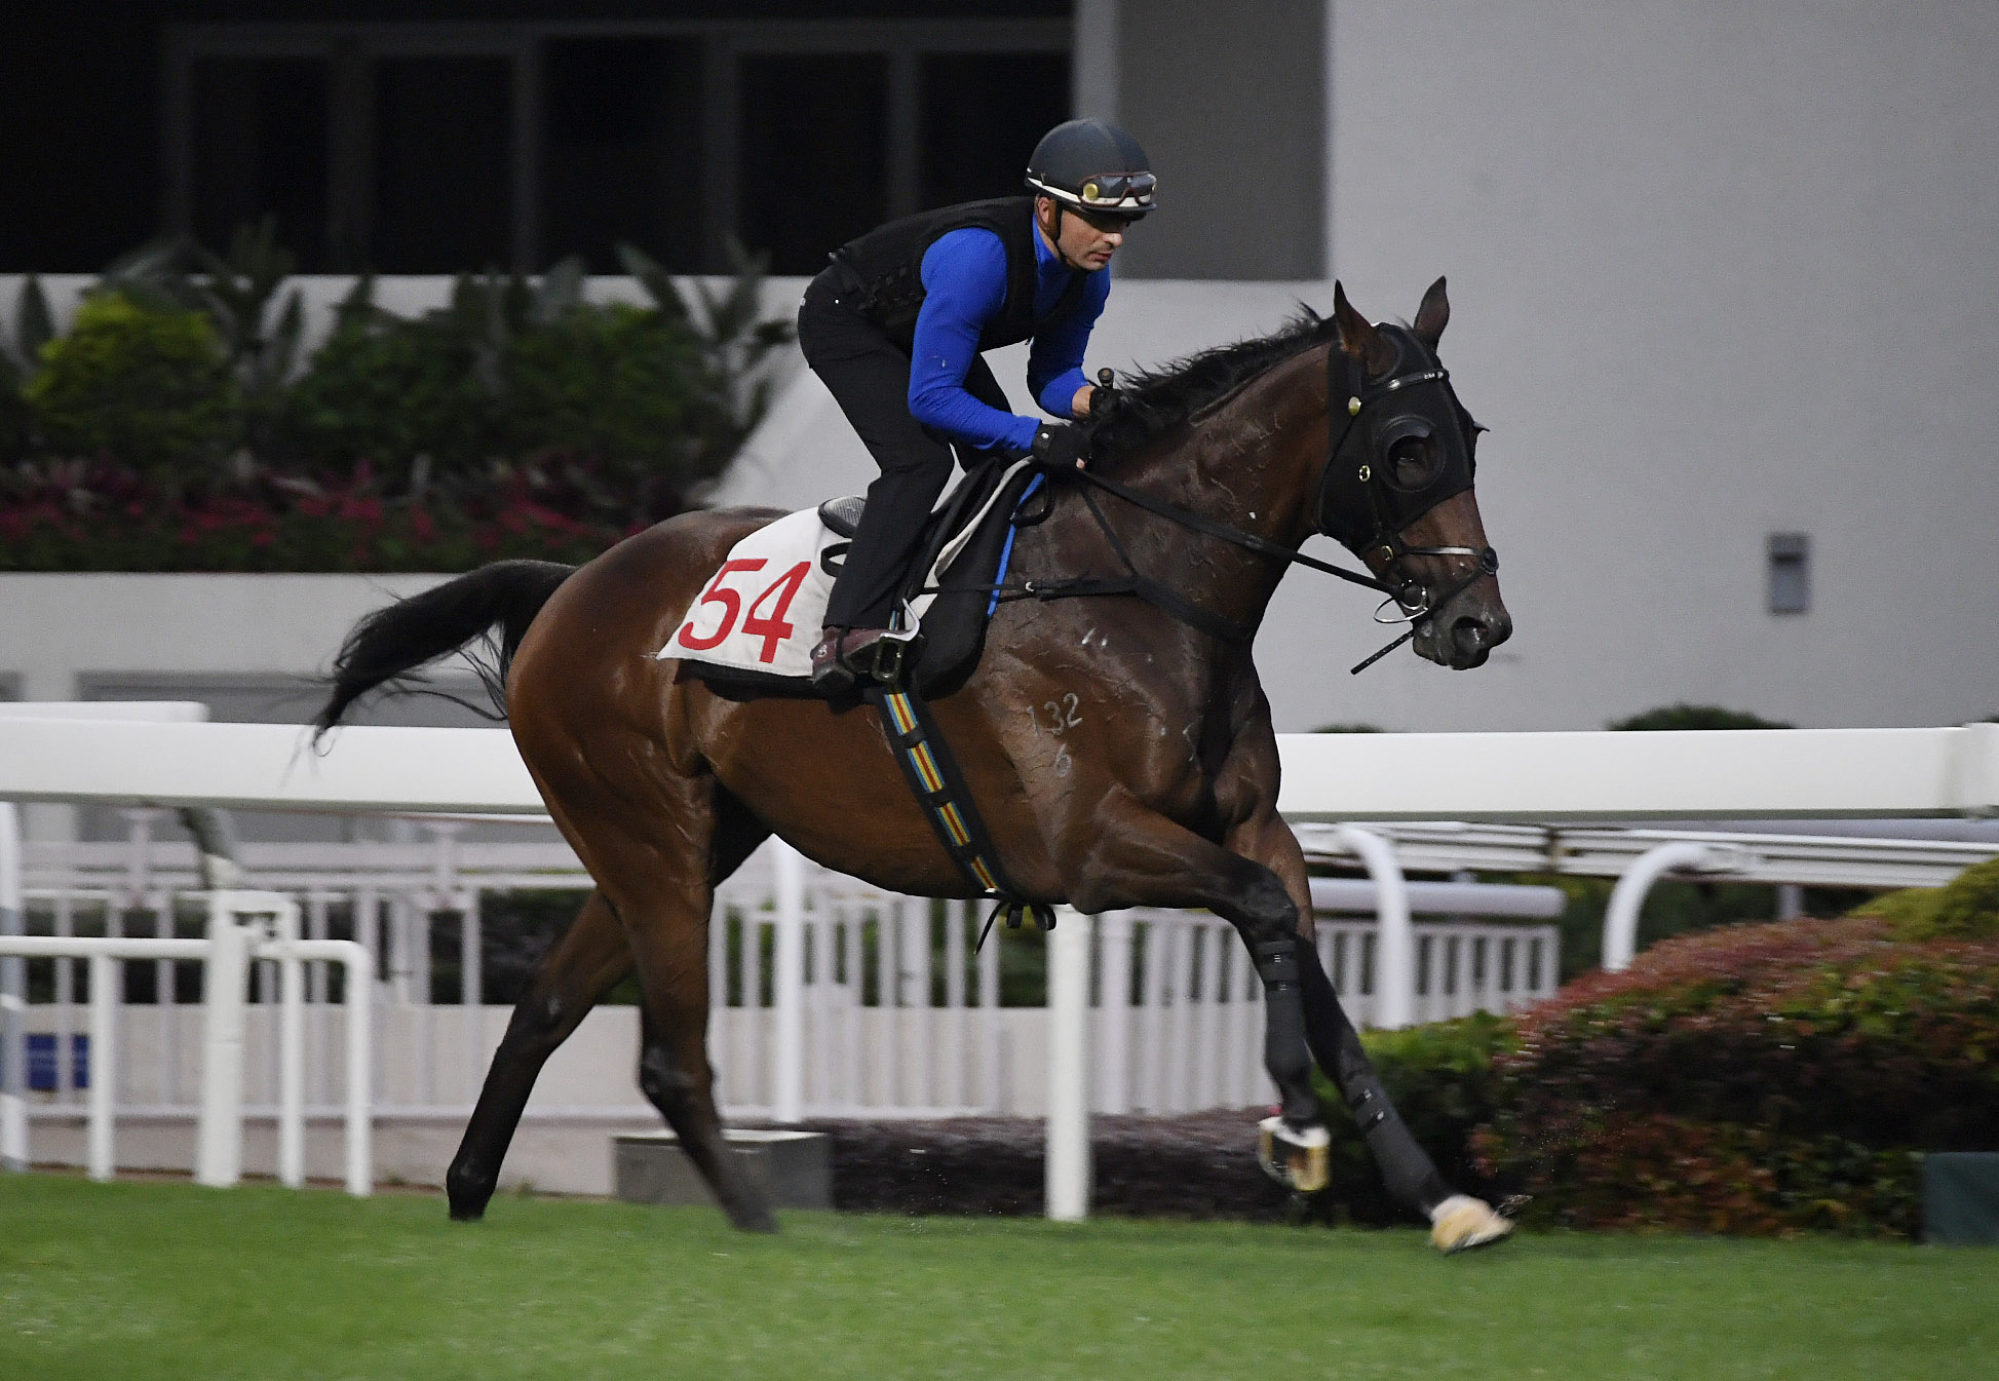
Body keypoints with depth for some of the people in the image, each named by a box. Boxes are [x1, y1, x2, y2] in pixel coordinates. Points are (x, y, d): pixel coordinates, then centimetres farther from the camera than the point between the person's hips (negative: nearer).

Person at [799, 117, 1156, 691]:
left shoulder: (1088, 274, -17)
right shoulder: (980, 256, -41)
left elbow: (1052, 374, -4)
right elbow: (930, 396, -38)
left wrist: (1088, 400, -28)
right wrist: (1037, 437, -43)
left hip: (924, 333, 9)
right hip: (845, 319, -9)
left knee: (1007, 462, 1)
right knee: (921, 460, -27)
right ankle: (846, 633, -36)